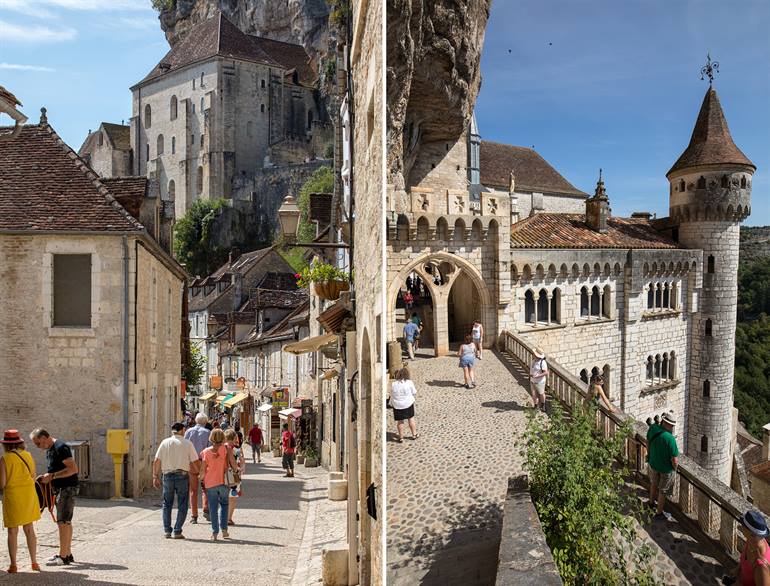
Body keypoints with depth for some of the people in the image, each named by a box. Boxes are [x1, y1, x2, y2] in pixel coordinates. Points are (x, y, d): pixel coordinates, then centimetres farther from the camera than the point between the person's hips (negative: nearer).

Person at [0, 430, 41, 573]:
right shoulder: (28, 455, 1)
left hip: (12, 496, -4)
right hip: (29, 495, 4)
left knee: (13, 532, 6)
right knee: (29, 529, 13)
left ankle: (13, 565, 8)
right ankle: (34, 562, 15)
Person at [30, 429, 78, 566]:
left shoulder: (60, 447, -17)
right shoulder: (49, 450, 15)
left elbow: (73, 469, -23)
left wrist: (52, 476, -21)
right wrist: (48, 477, 9)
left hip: (67, 488, -10)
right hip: (60, 488, 10)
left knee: (63, 522, -7)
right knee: (65, 522, 14)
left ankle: (63, 556, -2)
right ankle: (68, 554, 20)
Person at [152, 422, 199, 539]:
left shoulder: (165, 442, 4)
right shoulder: (187, 443, 0)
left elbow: (156, 461, 0)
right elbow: (194, 462, -3)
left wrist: (155, 477, 6)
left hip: (168, 475, 2)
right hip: (182, 476, -2)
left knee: (167, 504, 17)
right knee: (182, 506, 7)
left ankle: (167, 530, 14)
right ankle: (177, 532, 4)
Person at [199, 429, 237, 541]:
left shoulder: (205, 452, -4)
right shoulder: (225, 449, -6)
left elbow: (203, 471, -3)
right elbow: (233, 463, -12)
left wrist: (201, 478, 14)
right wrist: (235, 470, 6)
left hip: (210, 483, 0)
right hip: (224, 482, 0)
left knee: (213, 508, 8)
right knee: (224, 504, 19)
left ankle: (215, 533, 7)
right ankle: (224, 529, 11)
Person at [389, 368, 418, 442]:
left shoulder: (393, 384, -8)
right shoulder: (409, 382, -12)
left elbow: (392, 395, 2)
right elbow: (414, 393, -1)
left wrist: (391, 404, 15)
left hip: (397, 405, 1)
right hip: (408, 403, -1)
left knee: (399, 421, 10)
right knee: (411, 419, 15)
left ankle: (401, 437, 17)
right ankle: (414, 434, 27)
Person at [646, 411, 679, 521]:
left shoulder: (652, 428, -17)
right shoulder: (670, 438, -36)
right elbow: (674, 459, -27)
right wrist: (675, 468, -5)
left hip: (653, 463, 6)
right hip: (666, 468, -5)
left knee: (654, 483, 31)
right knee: (663, 491, 16)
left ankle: (652, 501, 56)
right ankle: (659, 513, 34)